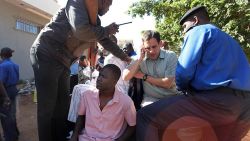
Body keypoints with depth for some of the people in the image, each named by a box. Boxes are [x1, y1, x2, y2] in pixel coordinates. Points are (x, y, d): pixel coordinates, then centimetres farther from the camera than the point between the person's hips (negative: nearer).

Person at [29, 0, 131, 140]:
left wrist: (125, 57, 29)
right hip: (46, 54, -8)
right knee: (47, 105, -4)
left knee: (63, 103, 10)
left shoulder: (95, 20, 12)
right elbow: (81, 31, -30)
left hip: (63, 60, 8)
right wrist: (106, 30, -14)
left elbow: (107, 42, 24)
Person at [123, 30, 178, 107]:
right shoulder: (140, 59, 0)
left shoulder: (171, 56, -7)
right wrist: (140, 58, -14)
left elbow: (168, 83, -12)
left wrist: (144, 77, -8)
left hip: (170, 98, 0)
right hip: (150, 98, 0)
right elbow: (125, 77, -10)